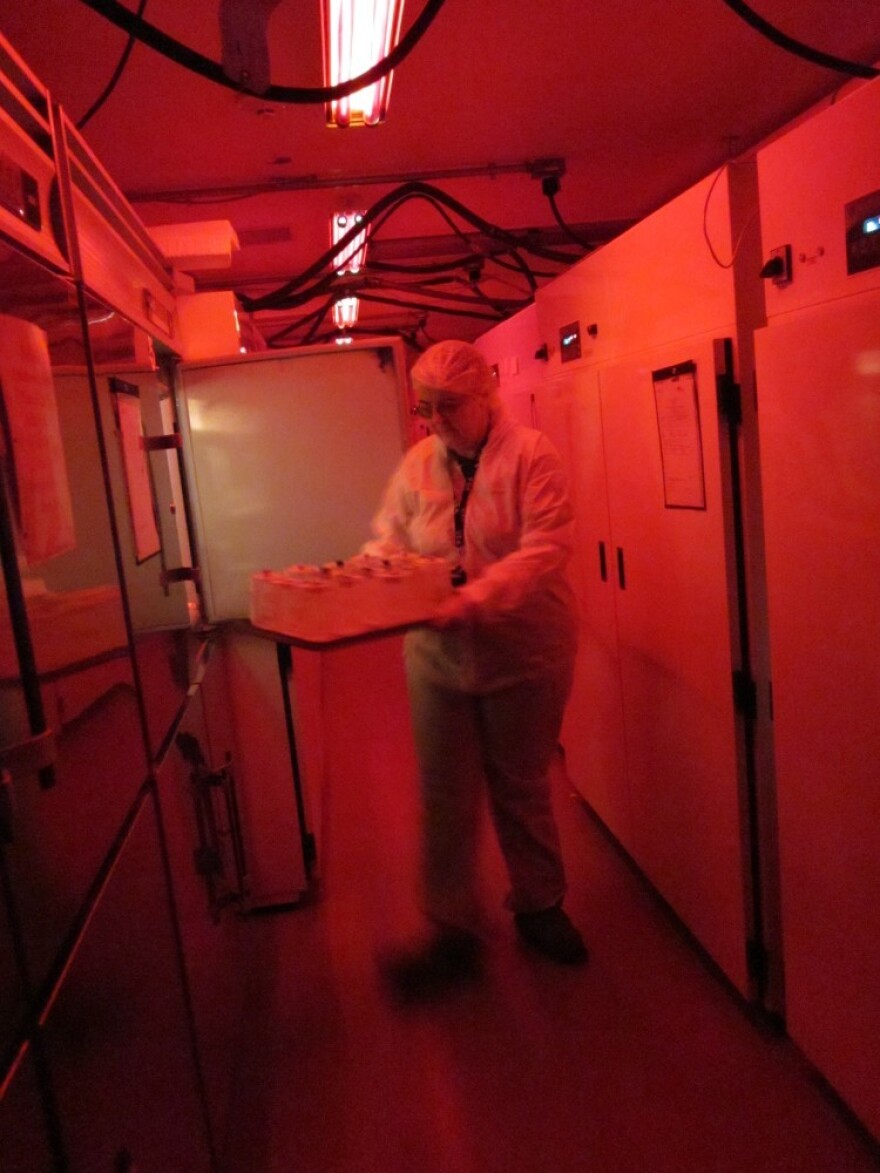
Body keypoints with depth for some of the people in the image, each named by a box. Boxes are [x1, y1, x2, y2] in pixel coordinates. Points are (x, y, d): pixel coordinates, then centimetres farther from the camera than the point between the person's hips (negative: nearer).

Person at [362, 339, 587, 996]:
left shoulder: (531, 455, -9)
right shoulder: (417, 465, 5)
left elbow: (545, 548, -20)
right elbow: (388, 539, 10)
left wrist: (476, 598, -32)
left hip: (521, 651, -3)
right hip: (437, 653, 3)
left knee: (521, 787, 14)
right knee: (446, 797, 7)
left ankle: (539, 906, 37)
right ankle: (453, 933, 23)